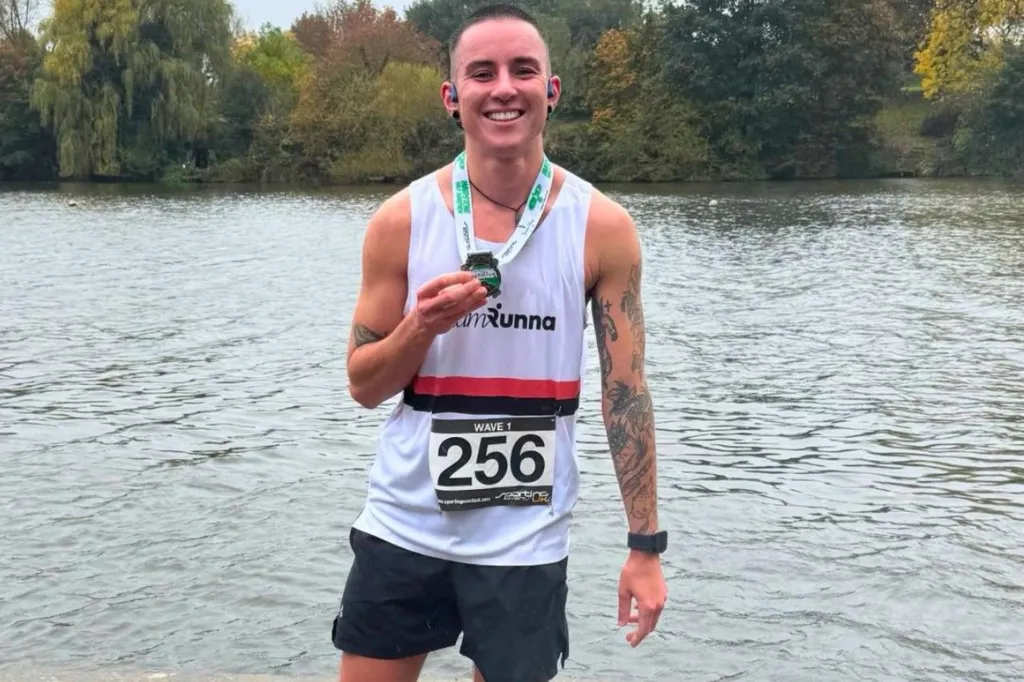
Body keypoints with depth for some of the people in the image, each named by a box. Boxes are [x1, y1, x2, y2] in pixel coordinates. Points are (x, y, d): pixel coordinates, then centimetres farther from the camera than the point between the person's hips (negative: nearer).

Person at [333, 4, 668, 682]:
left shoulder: (602, 227, -6)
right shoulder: (402, 220, -4)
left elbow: (626, 394, -2)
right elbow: (364, 386, 2)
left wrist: (646, 545, -3)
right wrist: (420, 327, -18)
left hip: (525, 542, -1)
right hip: (403, 527, 1)